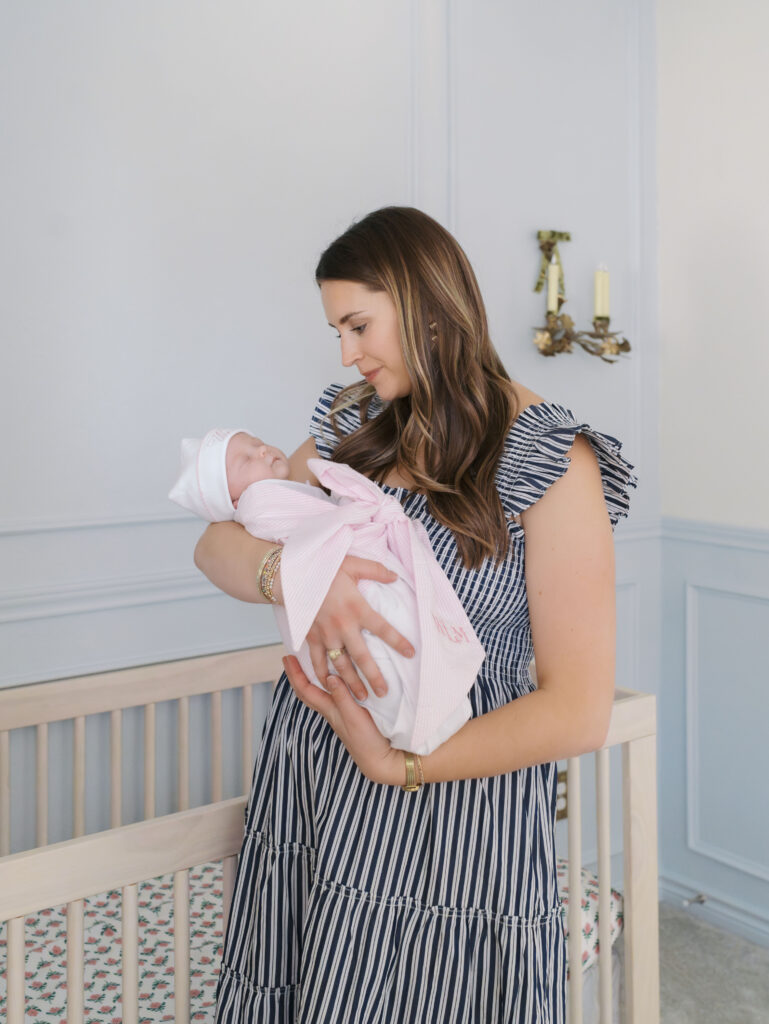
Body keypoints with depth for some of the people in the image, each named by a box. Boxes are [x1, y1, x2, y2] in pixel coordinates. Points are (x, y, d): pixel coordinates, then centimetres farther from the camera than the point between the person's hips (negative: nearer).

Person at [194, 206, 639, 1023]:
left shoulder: (550, 461, -13)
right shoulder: (355, 423, 5)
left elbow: (578, 713, -16)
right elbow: (215, 546, -1)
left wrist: (398, 764, -22)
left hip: (449, 814, -5)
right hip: (306, 795, 6)